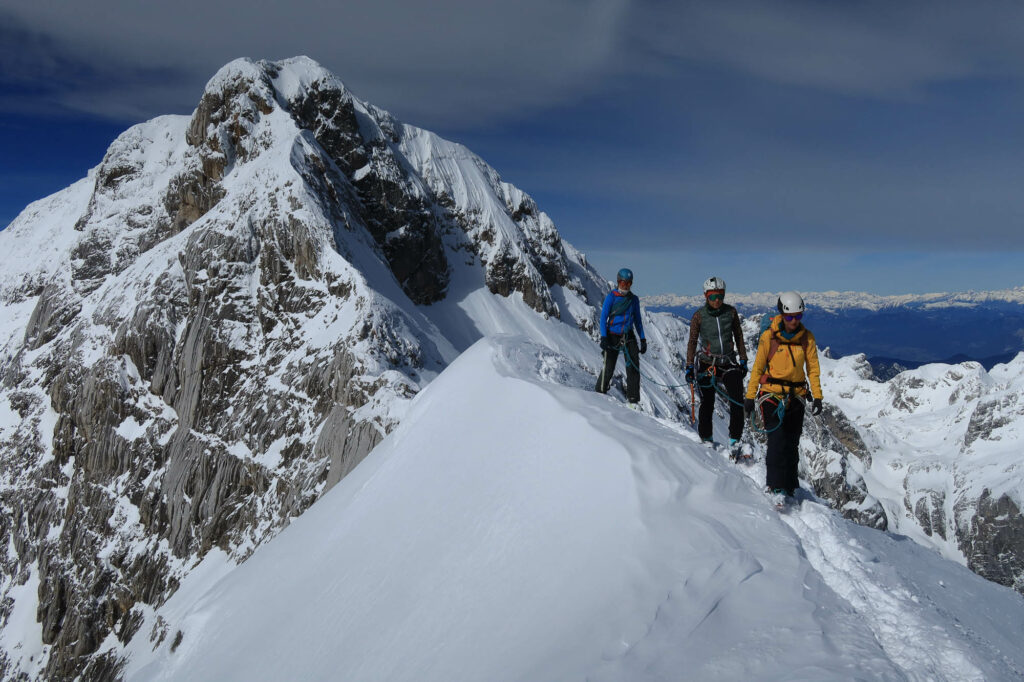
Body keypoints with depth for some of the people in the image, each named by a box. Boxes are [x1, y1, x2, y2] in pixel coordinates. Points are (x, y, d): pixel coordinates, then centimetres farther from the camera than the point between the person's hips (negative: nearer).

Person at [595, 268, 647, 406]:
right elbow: (603, 317, -4)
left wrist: (642, 339, 11)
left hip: (629, 337, 3)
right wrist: (603, 337, -14)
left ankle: (633, 399, -4)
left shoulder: (634, 299, 10)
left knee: (634, 367, -8)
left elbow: (637, 320, 17)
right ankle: (599, 393, 18)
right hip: (613, 336, -3)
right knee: (608, 368, -3)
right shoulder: (611, 296, -2)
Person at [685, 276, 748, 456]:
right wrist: (689, 367, -6)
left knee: (737, 402, -12)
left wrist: (743, 360, 13)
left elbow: (738, 337, 12)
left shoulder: (731, 312, 1)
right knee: (707, 404, 4)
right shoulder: (699, 316, -5)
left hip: (729, 362, 2)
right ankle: (705, 438, 23)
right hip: (707, 363, -2)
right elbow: (692, 342, -1)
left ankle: (734, 441, -4)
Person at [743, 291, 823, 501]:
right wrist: (750, 397, 0)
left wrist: (817, 397, -2)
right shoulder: (769, 336, -7)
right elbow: (758, 367, 0)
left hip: (796, 396, 3)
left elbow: (813, 369, 6)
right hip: (772, 393, -3)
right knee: (777, 440, -13)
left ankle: (790, 486, 18)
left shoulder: (807, 338, 1)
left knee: (792, 443, 7)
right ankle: (776, 486, -9)